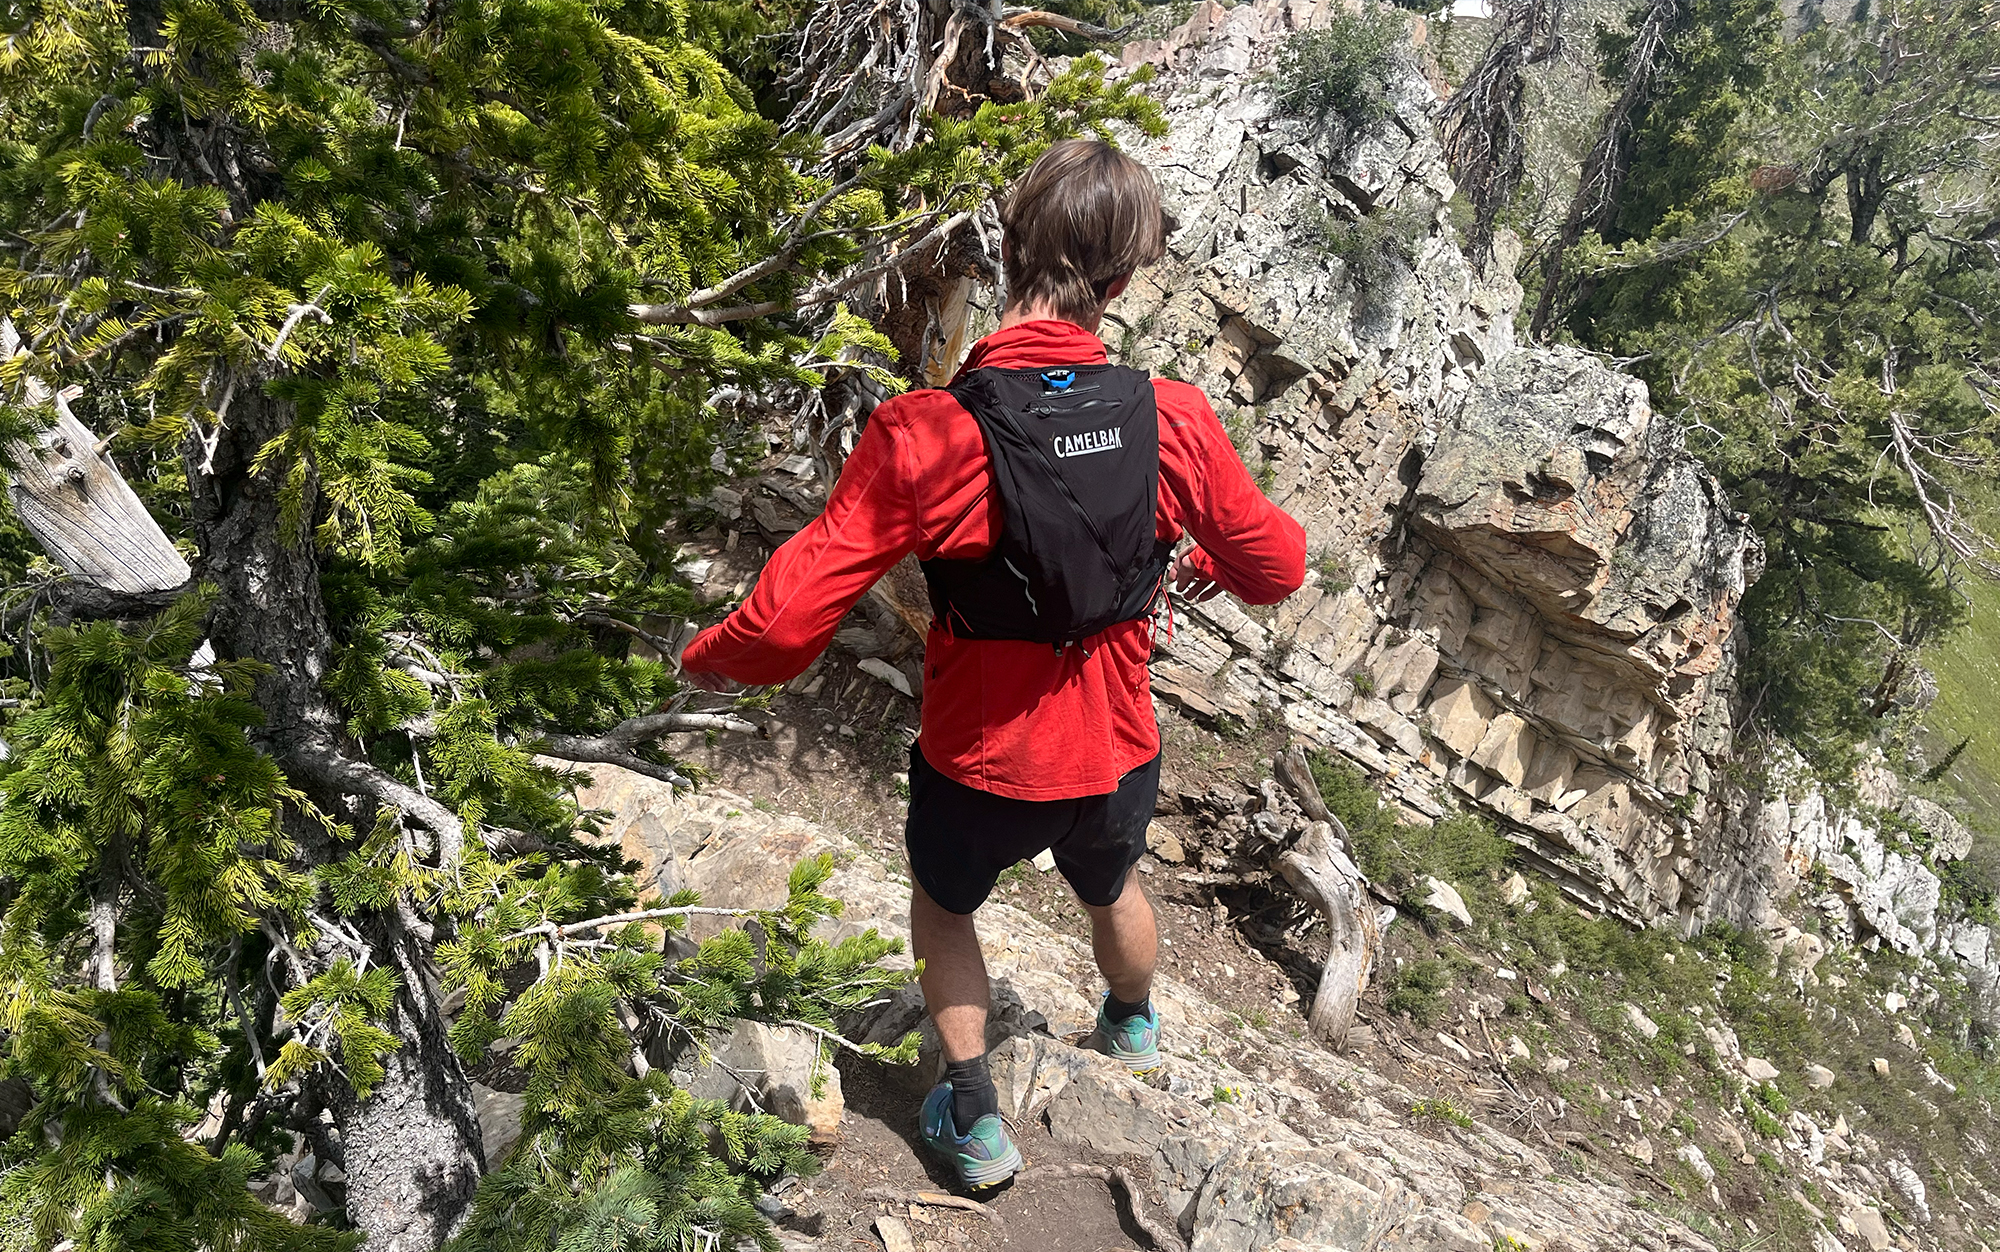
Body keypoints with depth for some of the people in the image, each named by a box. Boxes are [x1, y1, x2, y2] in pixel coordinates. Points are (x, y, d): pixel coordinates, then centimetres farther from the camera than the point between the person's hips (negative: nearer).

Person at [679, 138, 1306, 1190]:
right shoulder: (1173, 420, -19)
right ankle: (1133, 1030, 65)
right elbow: (1277, 567, -3)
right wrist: (1205, 562, 20)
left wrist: (709, 659, -4)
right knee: (1112, 889, 35)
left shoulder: (926, 435, -28)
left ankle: (976, 1124, 40)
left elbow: (788, 620, -27)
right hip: (1116, 755, 3)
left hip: (978, 766, -3)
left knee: (942, 904, 31)